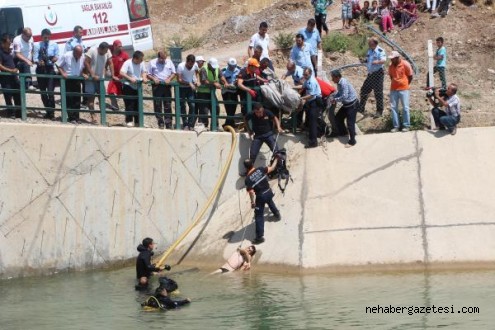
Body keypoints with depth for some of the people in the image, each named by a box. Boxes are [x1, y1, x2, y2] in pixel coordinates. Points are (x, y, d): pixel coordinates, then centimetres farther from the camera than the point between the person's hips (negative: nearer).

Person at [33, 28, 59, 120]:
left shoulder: (54, 45, 3)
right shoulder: (37, 45, 1)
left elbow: (57, 56, 3)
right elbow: (35, 58, -4)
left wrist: (55, 59, -21)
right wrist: (39, 62, -25)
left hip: (50, 69, -2)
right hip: (41, 69, 2)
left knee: (50, 91, -13)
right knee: (43, 92, 11)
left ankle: (51, 112, -6)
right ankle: (48, 111, 25)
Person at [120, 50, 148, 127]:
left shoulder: (141, 63, 3)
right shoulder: (128, 63, -15)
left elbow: (144, 72, 12)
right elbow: (121, 73, -22)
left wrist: (144, 77, -10)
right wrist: (130, 78, -30)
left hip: (137, 86, 6)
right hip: (128, 86, -6)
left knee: (138, 104, 8)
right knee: (129, 104, -6)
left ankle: (138, 122, 15)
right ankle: (129, 121, 0)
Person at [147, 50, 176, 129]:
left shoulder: (169, 62, 11)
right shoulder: (152, 63, 5)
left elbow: (174, 73, 12)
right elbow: (148, 75, 4)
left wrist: (169, 79, -7)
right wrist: (153, 79, -16)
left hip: (167, 86, 2)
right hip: (157, 86, -2)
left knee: (168, 106, 2)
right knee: (157, 106, -2)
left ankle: (169, 125, 5)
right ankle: (160, 124, 4)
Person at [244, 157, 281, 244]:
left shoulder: (248, 179, -18)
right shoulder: (260, 170, -9)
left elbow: (251, 192, -21)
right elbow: (272, 168, 2)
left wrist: (252, 202, -8)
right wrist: (276, 159, 18)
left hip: (260, 196, -5)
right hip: (269, 192, 5)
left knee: (259, 216, 1)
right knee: (270, 202, 41)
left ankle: (260, 237, -2)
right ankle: (277, 214, 67)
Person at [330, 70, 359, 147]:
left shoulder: (344, 83, -28)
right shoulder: (339, 83, 0)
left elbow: (344, 97, -32)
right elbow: (339, 93, 15)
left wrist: (335, 100, -19)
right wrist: (332, 97, 0)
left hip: (352, 104, -10)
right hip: (346, 104, 10)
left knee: (350, 123, -6)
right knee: (338, 117, 18)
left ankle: (352, 141, 5)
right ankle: (342, 132, 41)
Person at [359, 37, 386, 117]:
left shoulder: (380, 51, -15)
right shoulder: (369, 51, 11)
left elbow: (384, 60, -29)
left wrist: (377, 62, -48)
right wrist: (364, 61, 2)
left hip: (378, 73, -8)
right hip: (370, 74, 8)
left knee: (378, 93, -3)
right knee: (364, 90, 12)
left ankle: (379, 111, 6)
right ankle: (361, 109, 24)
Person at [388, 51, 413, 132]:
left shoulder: (405, 64, -9)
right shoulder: (391, 66, 3)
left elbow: (410, 76, 1)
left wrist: (405, 85, 7)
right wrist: (395, 83, 11)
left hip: (403, 89, -4)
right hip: (393, 89, 4)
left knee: (405, 107, 0)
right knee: (394, 107, 1)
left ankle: (406, 126, 6)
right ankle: (396, 126, 5)